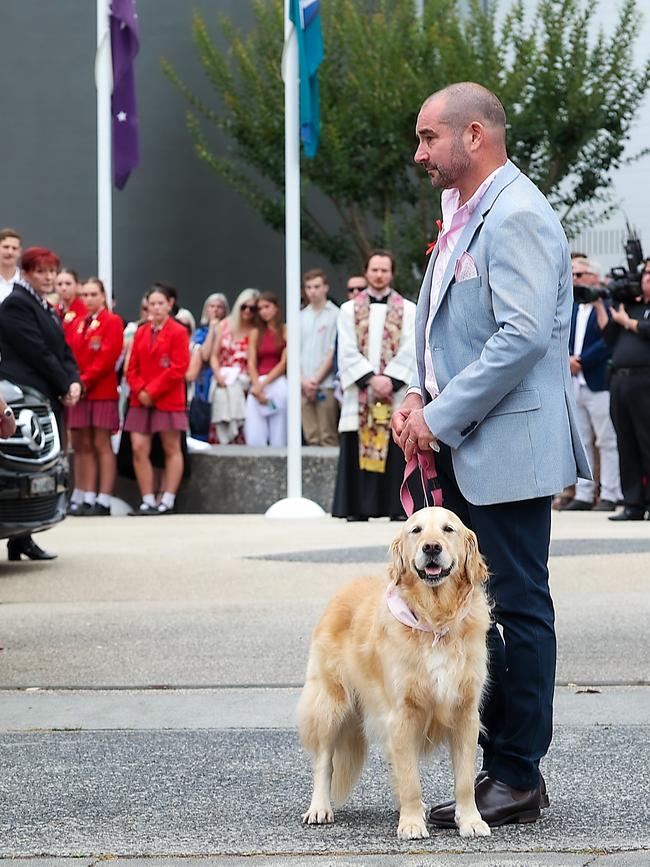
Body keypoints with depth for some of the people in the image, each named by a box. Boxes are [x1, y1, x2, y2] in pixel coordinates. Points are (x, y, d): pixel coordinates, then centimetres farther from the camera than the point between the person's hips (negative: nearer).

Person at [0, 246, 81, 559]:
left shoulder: (47, 309, 21)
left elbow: (64, 352, 18)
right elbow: (38, 353, -12)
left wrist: (74, 382, 0)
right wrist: (64, 387, -9)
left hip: (52, 399, 9)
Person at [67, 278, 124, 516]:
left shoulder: (112, 322, -3)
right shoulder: (78, 324, 16)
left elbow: (108, 358, -12)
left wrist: (85, 381, -15)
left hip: (102, 392, -6)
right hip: (79, 392, 6)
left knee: (102, 445, -5)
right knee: (84, 445, 5)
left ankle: (103, 502, -6)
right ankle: (87, 499, 7)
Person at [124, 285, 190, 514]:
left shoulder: (178, 332, -4)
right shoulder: (140, 333, 12)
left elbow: (178, 368, -11)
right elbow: (132, 368, 10)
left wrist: (152, 391, -14)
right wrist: (139, 390, -8)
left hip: (168, 400, -5)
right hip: (141, 400, 5)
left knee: (172, 450, 2)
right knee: (139, 449, -4)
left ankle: (168, 501, 4)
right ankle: (148, 501, 1)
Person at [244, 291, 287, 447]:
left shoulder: (286, 332, 4)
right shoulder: (256, 333, 16)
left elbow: (284, 363, -2)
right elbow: (251, 364, 9)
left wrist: (263, 384, -7)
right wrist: (257, 387, -6)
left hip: (278, 385, -3)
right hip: (257, 386, 3)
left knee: (278, 438, -6)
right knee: (253, 439, -8)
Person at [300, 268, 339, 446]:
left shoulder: (335, 315, 1)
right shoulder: (301, 317, 16)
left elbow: (333, 352, -4)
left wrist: (316, 379, -8)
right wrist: (303, 380, -2)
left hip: (326, 385, -4)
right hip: (304, 385, 5)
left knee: (327, 437, -8)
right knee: (311, 436, 3)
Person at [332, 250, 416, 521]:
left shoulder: (408, 310, 9)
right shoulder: (349, 309, 10)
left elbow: (409, 352, 0)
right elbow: (348, 352, 1)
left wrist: (390, 380, -13)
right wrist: (372, 378, -11)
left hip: (396, 394, -1)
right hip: (359, 393, 1)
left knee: (396, 451, -4)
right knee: (357, 449, -3)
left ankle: (397, 508, -3)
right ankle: (357, 508, -1)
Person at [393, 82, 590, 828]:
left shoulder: (516, 217, -14)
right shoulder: (461, 215, 18)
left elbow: (523, 335, -23)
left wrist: (443, 418, -18)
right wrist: (419, 399, 7)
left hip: (508, 446, -10)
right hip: (463, 451, 10)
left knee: (518, 607, -4)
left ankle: (521, 778, 1)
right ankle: (499, 764, 18)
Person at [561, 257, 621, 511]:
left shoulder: (607, 304, -8)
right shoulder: (572, 307, 16)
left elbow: (608, 342, -16)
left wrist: (581, 361, -14)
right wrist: (568, 358, -6)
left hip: (598, 383, -7)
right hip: (575, 384, 7)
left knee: (607, 442, -2)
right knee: (580, 442, 10)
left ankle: (609, 496, 0)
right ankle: (583, 495, 14)